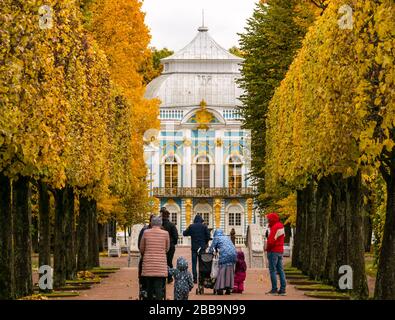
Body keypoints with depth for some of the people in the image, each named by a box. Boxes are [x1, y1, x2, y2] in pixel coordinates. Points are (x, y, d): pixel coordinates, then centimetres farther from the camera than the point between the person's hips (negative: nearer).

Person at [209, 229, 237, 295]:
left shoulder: (216, 238, 14)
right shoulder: (227, 237, 30)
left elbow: (211, 249, 13)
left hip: (225, 255, -5)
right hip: (233, 254, 5)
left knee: (222, 272, -2)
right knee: (230, 272, 9)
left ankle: (220, 289, -8)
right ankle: (228, 289, 7)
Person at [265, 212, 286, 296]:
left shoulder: (275, 227, -15)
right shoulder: (281, 226, 15)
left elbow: (271, 240, -20)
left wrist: (267, 248, -7)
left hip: (273, 251, -9)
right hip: (280, 251, 9)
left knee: (273, 270, -6)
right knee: (280, 270, 8)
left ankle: (274, 289, -8)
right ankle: (282, 290, 7)